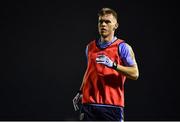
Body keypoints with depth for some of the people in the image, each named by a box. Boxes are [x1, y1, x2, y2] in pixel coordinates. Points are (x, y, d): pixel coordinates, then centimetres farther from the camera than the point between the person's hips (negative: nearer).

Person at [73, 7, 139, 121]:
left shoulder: (122, 47, -2)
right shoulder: (90, 47, 14)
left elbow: (135, 74, -10)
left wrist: (113, 65, -22)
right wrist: (80, 92, 22)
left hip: (113, 105, -4)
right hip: (89, 103, 4)